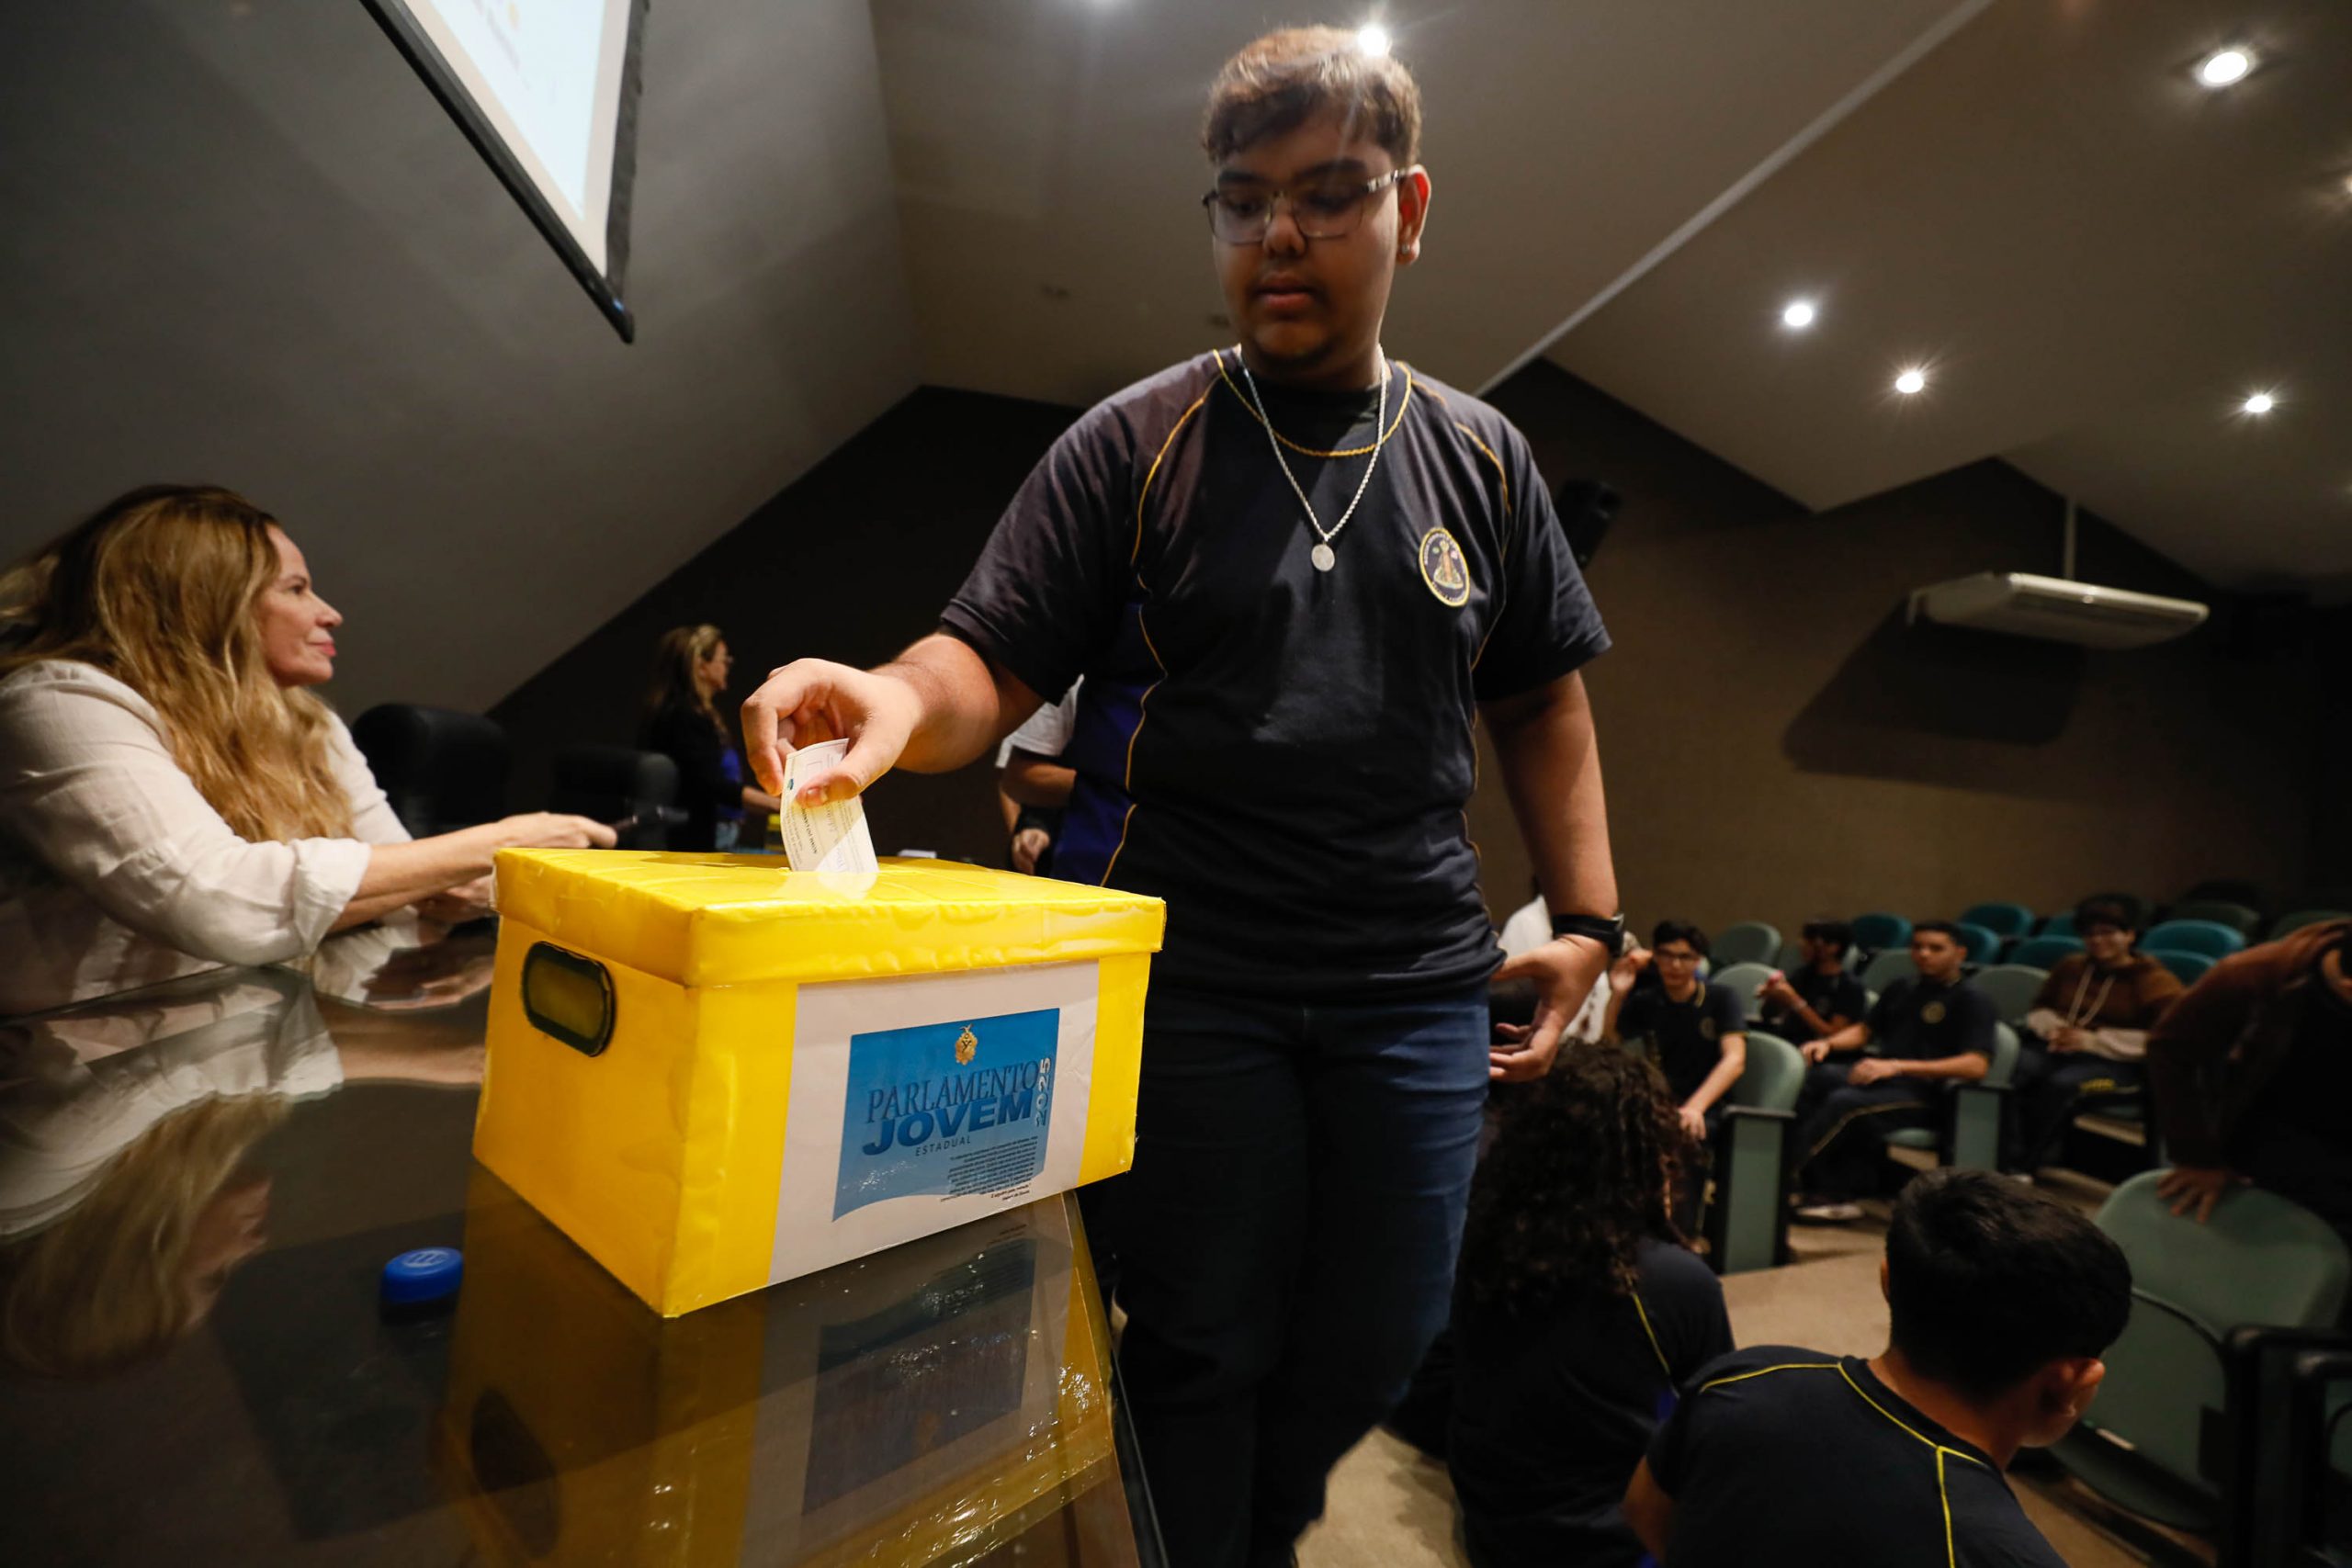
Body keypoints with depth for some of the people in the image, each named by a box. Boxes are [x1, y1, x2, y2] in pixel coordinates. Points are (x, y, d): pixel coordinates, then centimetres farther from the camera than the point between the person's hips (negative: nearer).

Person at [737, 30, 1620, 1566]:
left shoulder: (1483, 458, 9)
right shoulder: (1132, 447, 0)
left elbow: (1542, 699, 12)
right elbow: (997, 661, -6)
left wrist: (1588, 919, 4)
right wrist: (903, 698, -28)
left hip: (1419, 988, 4)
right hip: (1190, 978, -3)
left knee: (1373, 1350, 17)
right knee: (1200, 1349, 10)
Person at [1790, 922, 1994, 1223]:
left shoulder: (1972, 1001, 1)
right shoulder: (1902, 989, 23)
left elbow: (1976, 1065, -13)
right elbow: (1865, 1029, 28)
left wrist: (1897, 1066, -23)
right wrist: (1828, 1043, 4)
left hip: (1923, 1096, -6)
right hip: (1878, 1078, 6)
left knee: (1845, 1102, -34)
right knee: (1814, 1076, -24)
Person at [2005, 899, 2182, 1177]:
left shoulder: (2155, 979, 2)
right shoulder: (2071, 966, 19)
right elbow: (2039, 1009, 24)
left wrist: (2092, 1040, -16)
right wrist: (2053, 1027, 0)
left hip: (2119, 1064, -4)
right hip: (2058, 1049, 5)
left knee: (2062, 1083, -37)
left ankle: (2022, 1166, -28)